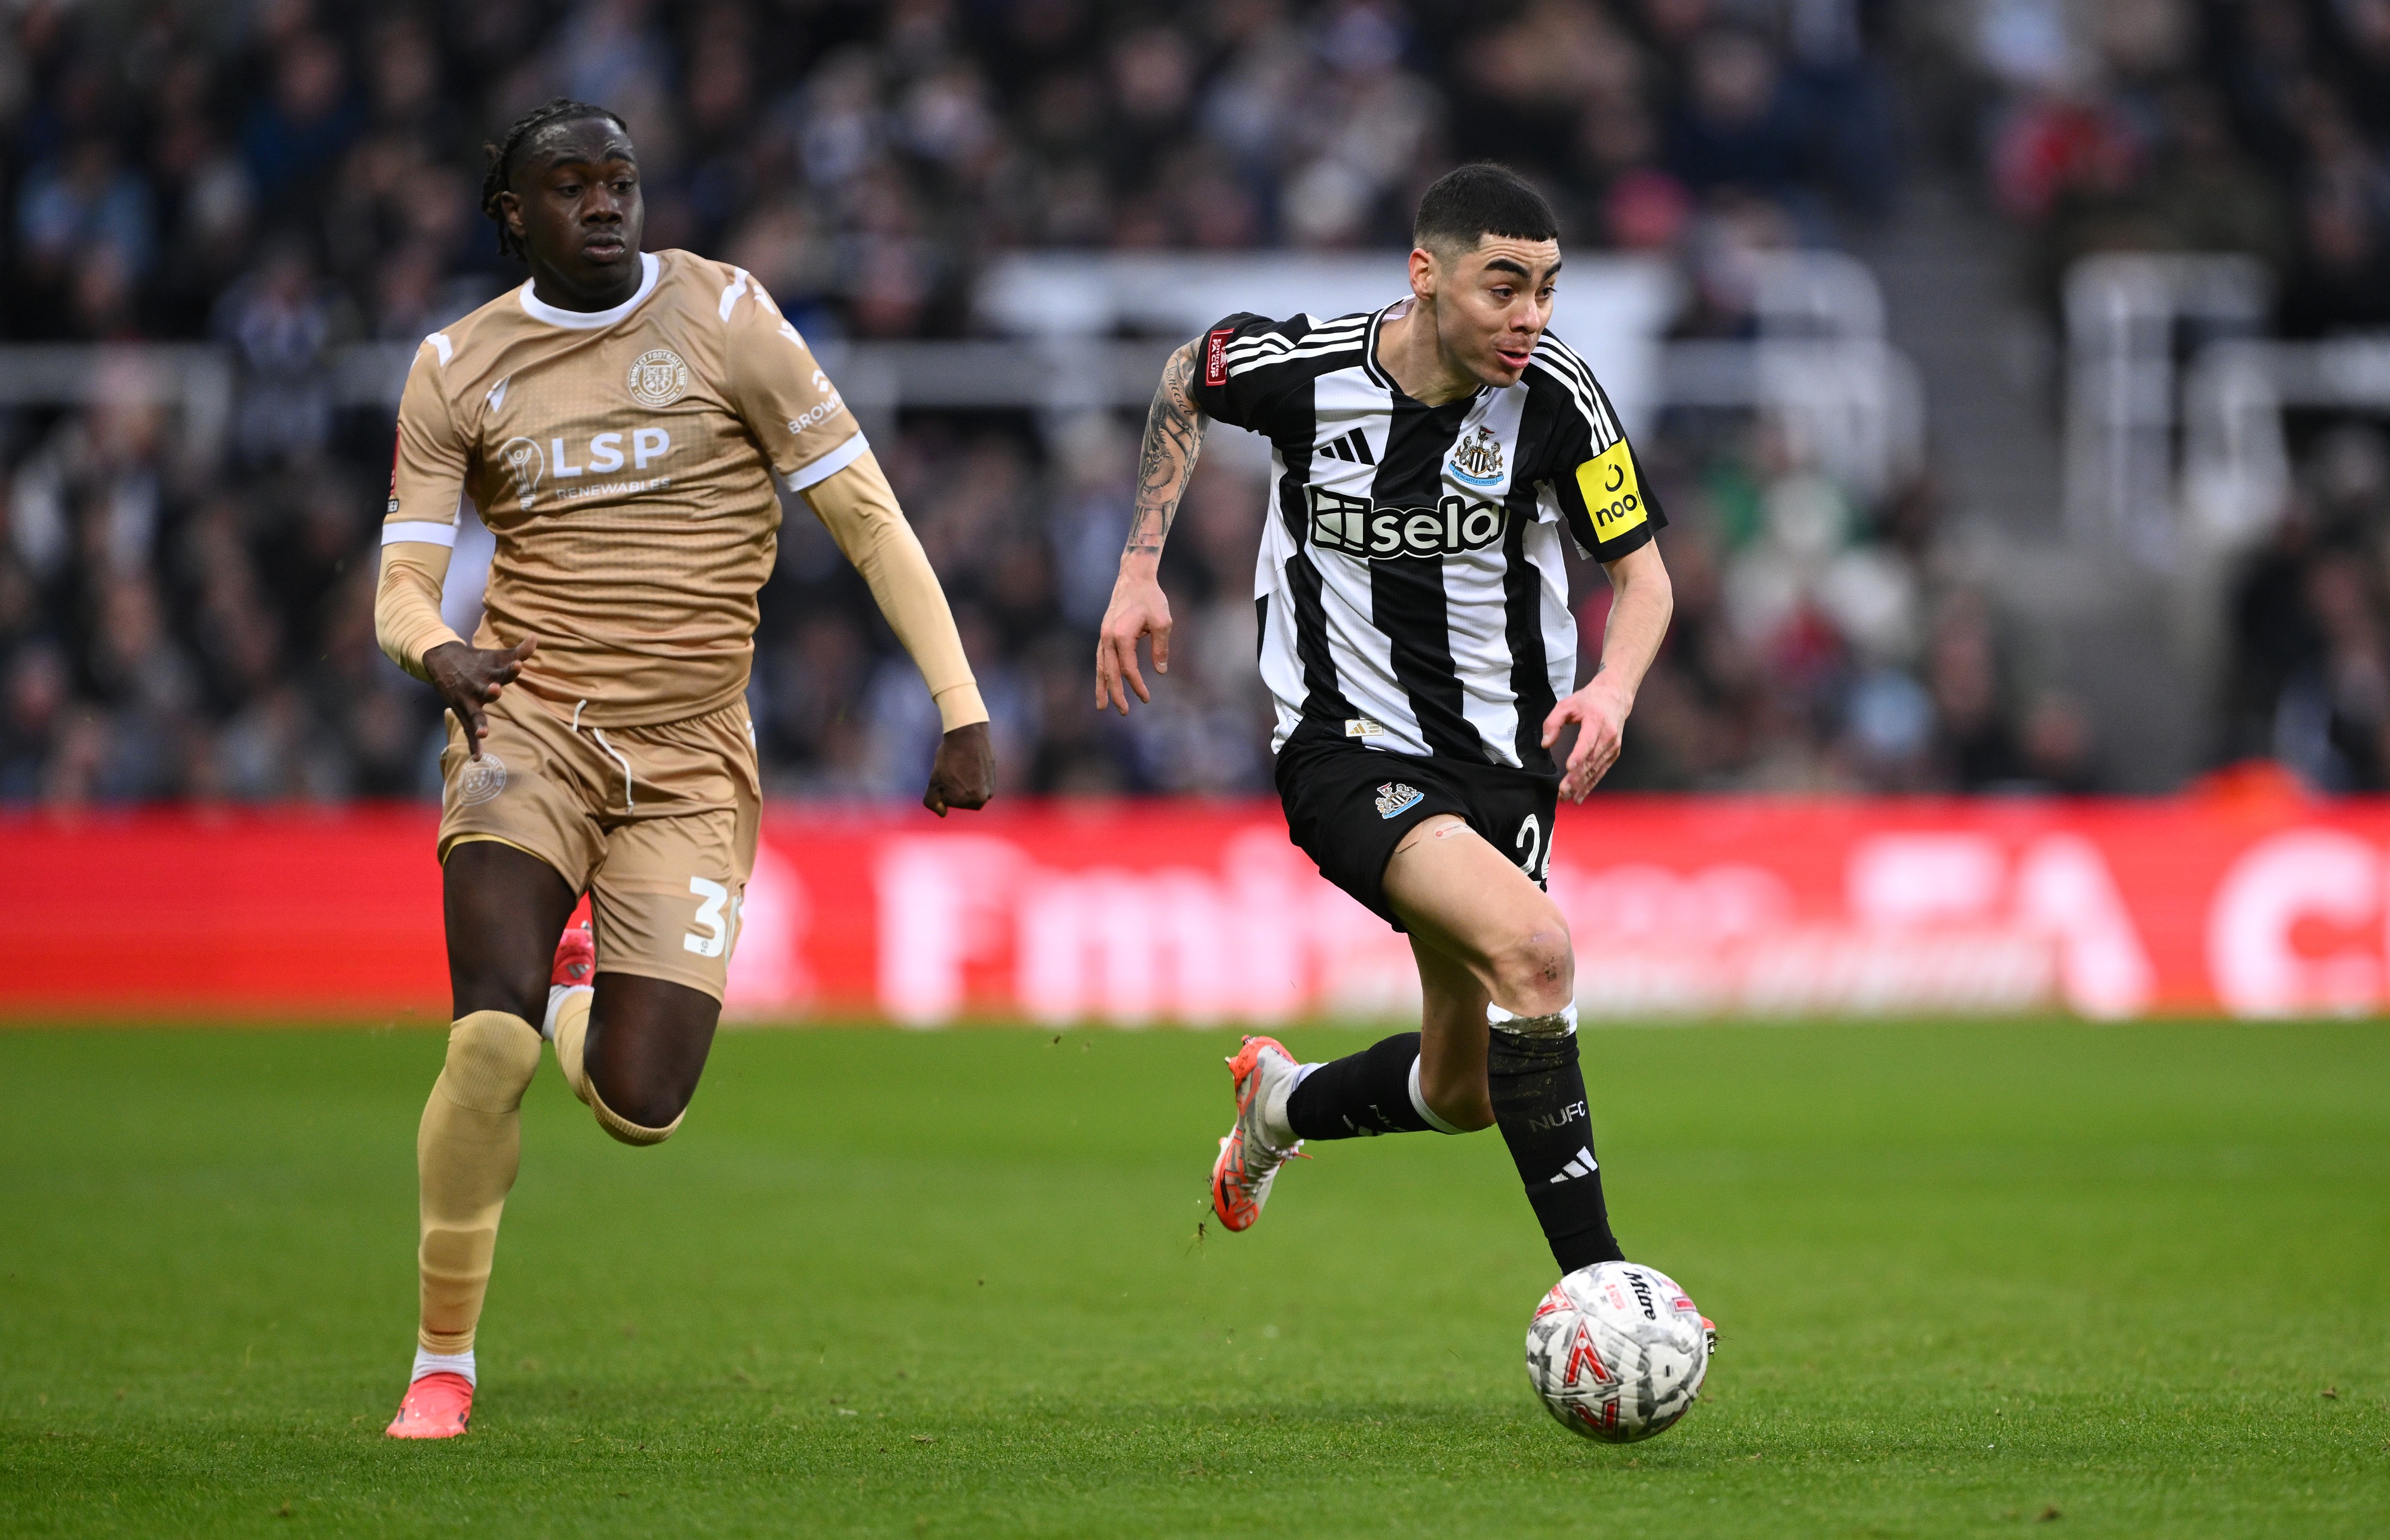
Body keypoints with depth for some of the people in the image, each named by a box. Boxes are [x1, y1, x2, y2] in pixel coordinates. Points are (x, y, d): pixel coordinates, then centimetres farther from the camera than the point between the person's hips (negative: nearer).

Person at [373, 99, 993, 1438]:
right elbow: (404, 588, 5)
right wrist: (439, 651, -21)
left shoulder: (725, 318, 0)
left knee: (639, 1110, -8)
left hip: (690, 762, 0)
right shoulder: (459, 369, 5)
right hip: (528, 726, 0)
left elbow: (867, 515, 0)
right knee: (492, 1039, -22)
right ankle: (443, 1366, -5)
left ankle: (577, 989, 30)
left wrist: (963, 711, -5)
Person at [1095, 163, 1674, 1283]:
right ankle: (1594, 1283, -26)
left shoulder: (1556, 396, -12)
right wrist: (1139, 571, 8)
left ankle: (1279, 1104, 46)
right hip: (1348, 752, -4)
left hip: (1504, 756, 4)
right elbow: (1188, 375, 10)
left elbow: (1640, 571, 0)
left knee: (1461, 1095, 11)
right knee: (1533, 947, -30)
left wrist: (1611, 691, -20)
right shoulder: (1301, 368, -14)